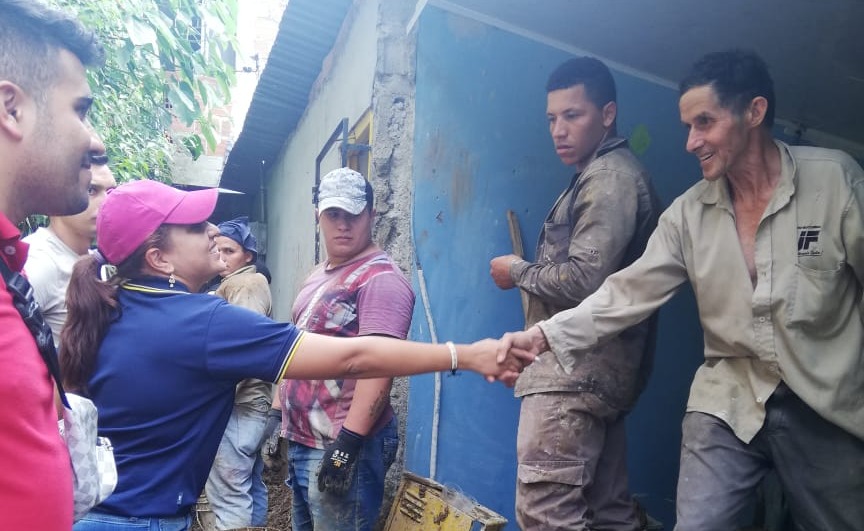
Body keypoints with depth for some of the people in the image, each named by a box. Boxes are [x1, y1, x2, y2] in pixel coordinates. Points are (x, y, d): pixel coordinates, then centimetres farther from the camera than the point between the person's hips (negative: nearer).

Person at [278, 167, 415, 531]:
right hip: (302, 442, 9)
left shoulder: (380, 278, -15)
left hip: (342, 446, -9)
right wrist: (288, 422, 19)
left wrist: (347, 444, -27)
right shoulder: (318, 276, 14)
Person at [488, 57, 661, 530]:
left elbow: (585, 279, -21)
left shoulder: (609, 177, -9)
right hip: (595, 368, 11)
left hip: (576, 370, -11)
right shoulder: (602, 175, 22)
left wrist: (518, 272, -6)